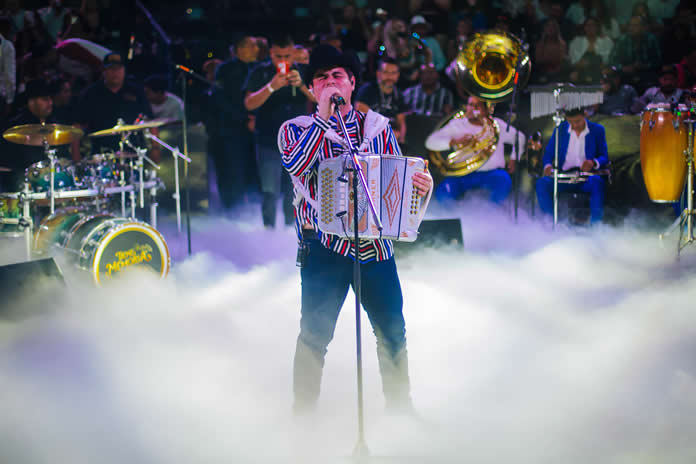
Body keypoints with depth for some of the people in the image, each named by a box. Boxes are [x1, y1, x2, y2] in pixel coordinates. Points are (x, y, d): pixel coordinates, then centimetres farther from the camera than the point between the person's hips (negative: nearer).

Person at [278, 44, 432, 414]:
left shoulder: (377, 126, 10)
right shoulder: (296, 130, 3)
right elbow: (295, 164, -18)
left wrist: (418, 183, -15)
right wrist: (324, 116, -19)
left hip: (374, 241, 3)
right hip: (324, 245, -3)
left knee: (392, 331, 6)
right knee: (315, 332, -3)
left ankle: (399, 405, 22)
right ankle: (304, 411, 10)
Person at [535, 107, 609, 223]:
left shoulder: (597, 130, 5)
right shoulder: (560, 129, 9)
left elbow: (604, 157, 3)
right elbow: (548, 152, 11)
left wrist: (593, 163, -21)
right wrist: (547, 166, -13)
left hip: (587, 177, -2)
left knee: (597, 182, -38)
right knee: (542, 183, -27)